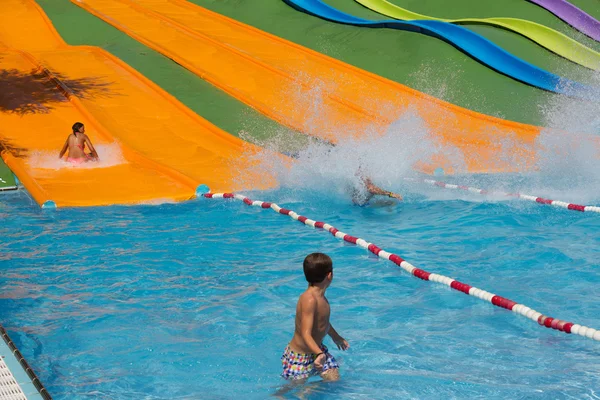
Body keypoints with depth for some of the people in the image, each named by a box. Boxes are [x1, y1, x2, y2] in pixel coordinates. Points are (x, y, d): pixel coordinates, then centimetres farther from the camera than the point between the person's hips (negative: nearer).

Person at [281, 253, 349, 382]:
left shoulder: (319, 296, 1)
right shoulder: (309, 300, -29)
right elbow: (306, 334, -37)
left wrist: (336, 337, 37)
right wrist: (319, 354, -52)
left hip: (318, 350, 9)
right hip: (299, 356, -9)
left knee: (334, 379, -1)